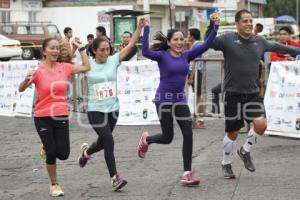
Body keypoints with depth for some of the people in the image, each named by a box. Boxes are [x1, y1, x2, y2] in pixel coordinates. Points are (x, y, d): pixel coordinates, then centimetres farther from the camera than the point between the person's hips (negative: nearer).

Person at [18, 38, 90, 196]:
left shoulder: (64, 67, 1)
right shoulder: (38, 70, -8)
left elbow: (86, 67, 8)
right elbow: (21, 89, -13)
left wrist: (81, 48, 4)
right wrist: (27, 79, -33)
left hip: (61, 116, 3)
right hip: (43, 117, -3)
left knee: (63, 154, -1)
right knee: (51, 153, -2)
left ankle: (48, 147, 33)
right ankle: (54, 185, 18)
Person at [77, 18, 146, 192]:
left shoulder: (114, 60, -2)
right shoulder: (88, 65, -5)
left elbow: (131, 45, -9)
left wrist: (140, 27, -20)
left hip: (113, 109, 3)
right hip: (95, 110, -3)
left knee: (103, 142, 17)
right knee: (109, 140, -16)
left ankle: (86, 151, 51)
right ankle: (115, 178, -11)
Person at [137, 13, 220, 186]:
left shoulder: (186, 56, 2)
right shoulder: (162, 55, -10)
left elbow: (205, 46, -6)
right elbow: (145, 52, -29)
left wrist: (216, 27, -15)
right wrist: (146, 29, -33)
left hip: (180, 99, 4)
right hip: (164, 99, -4)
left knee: (188, 134, -7)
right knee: (168, 137, 5)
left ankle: (187, 173, -1)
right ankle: (146, 139, 39)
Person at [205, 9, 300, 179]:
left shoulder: (259, 41, 6)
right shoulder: (228, 39, -8)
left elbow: (276, 47, 22)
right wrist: (212, 25, -34)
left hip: (253, 93, 4)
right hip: (233, 93, -3)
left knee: (261, 124, -15)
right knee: (232, 133, 5)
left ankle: (245, 151, 14)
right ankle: (226, 164, 28)